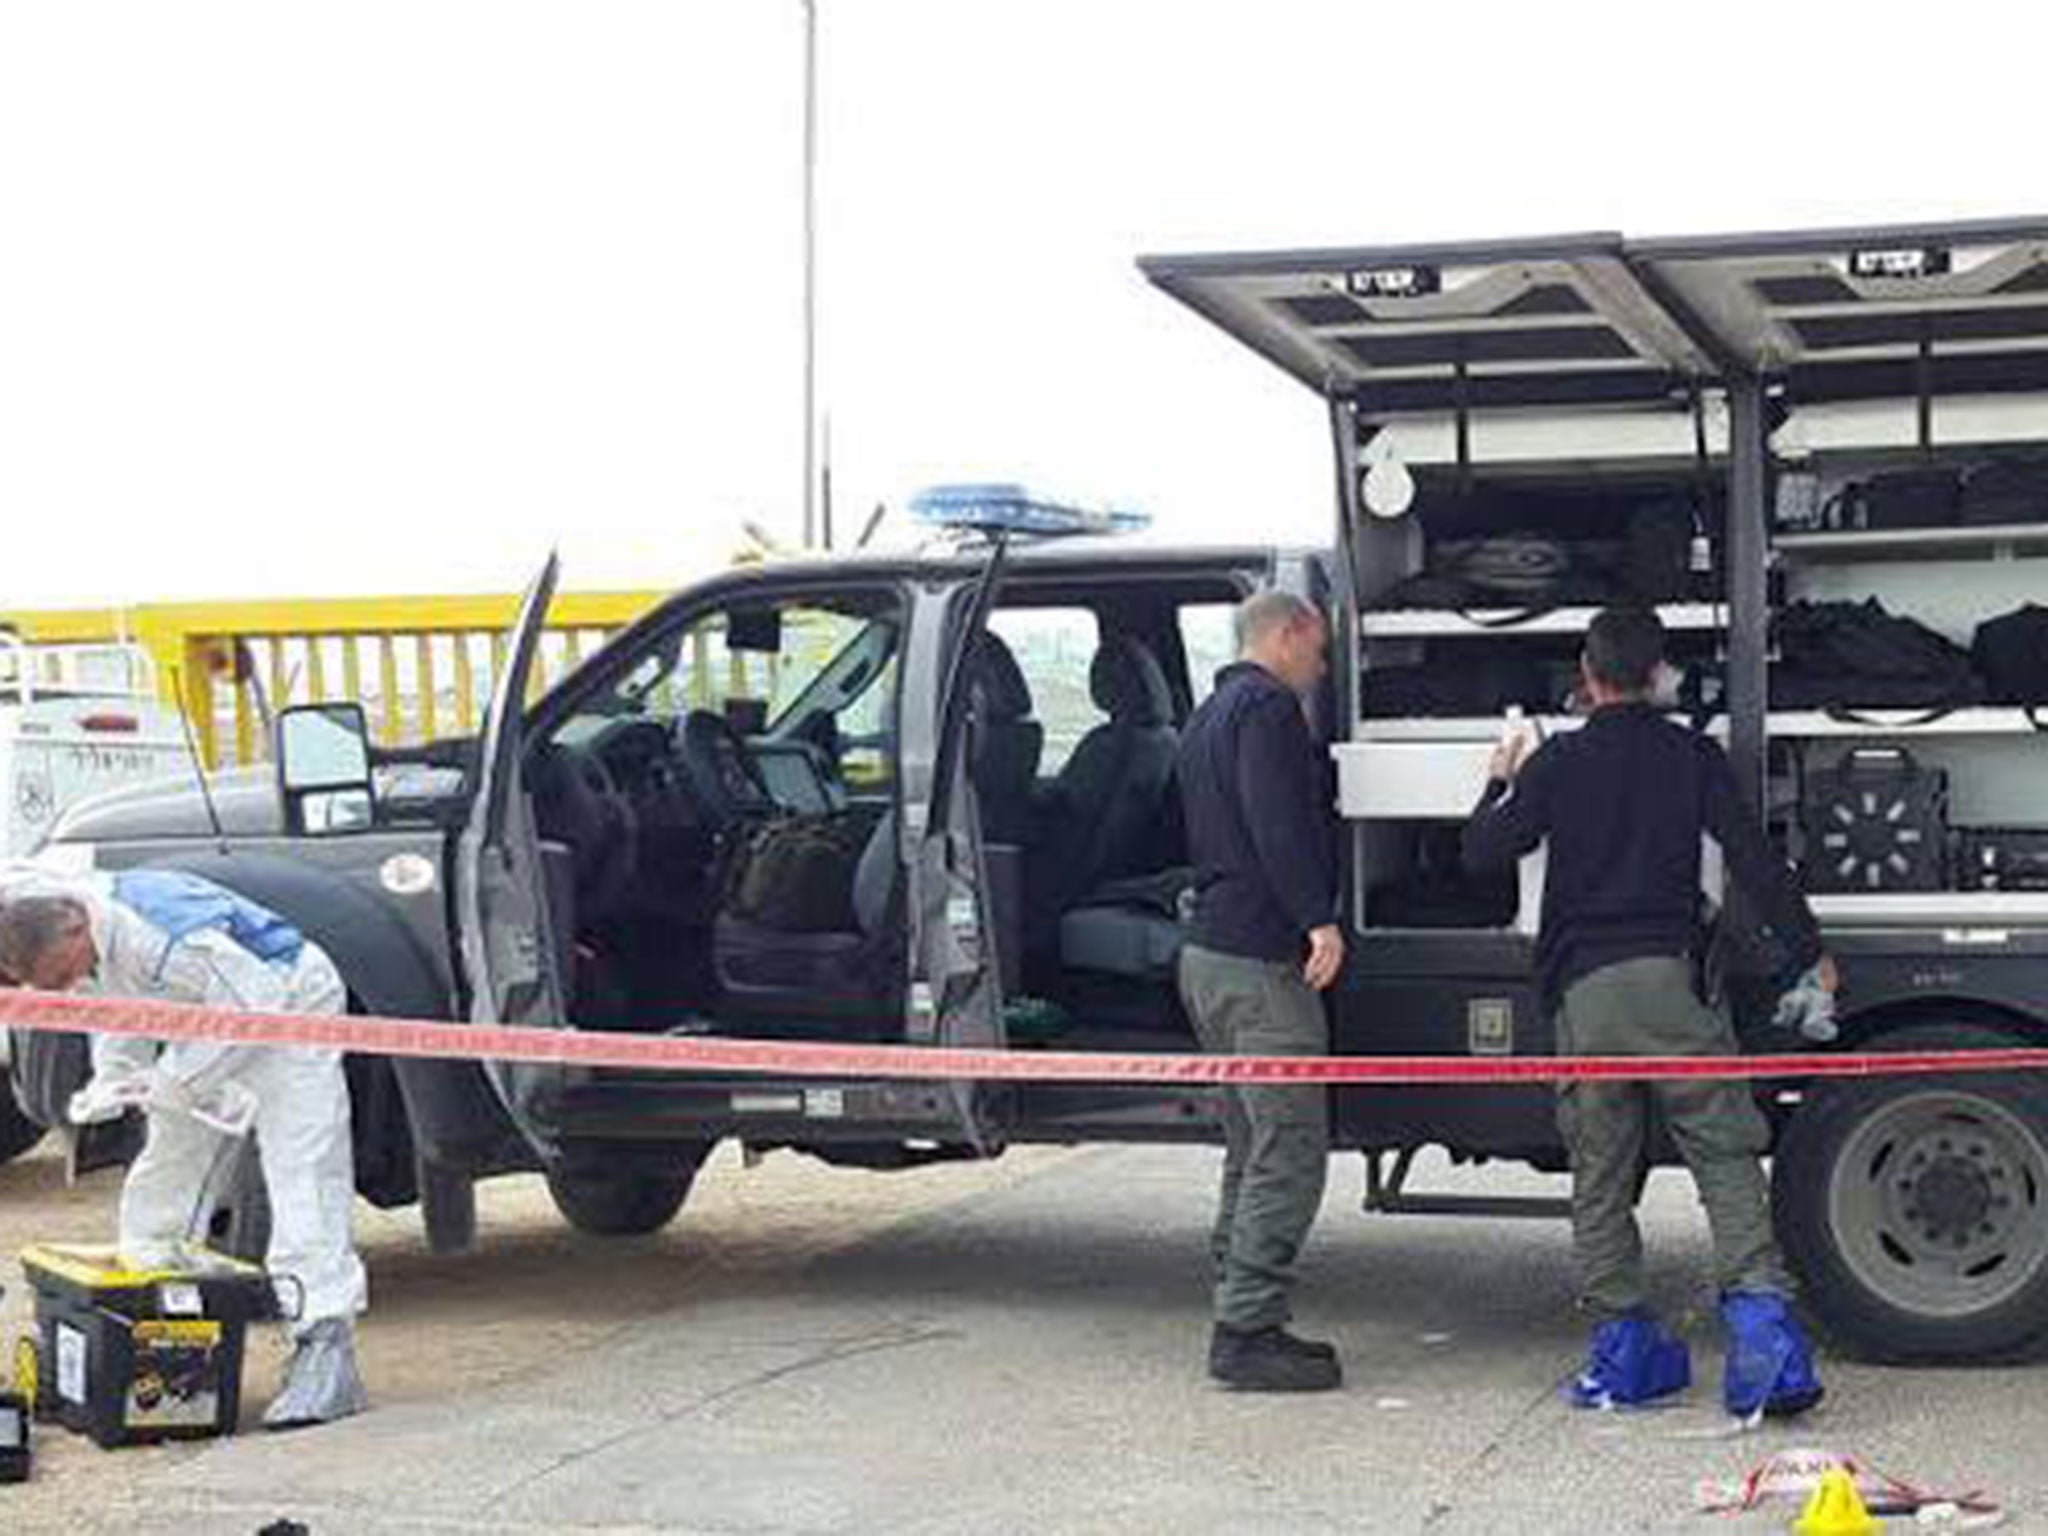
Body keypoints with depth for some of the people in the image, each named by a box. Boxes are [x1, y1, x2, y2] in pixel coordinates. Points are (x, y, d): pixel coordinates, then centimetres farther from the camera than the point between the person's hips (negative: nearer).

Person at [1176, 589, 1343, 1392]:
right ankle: (1248, 1332, -11)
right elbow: (1277, 822, -22)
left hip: (1211, 955, 11)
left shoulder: (1210, 715, 23)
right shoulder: (1266, 706, -9)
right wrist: (1319, 919, -26)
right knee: (1290, 1150, -9)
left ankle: (1242, 1324, 17)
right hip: (1260, 962, -11)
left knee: (1254, 1149, 15)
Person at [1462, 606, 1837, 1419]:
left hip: (1584, 992, 1)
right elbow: (1753, 857, 2)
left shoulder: (1556, 763, 7)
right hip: (1668, 977, -1)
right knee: (1724, 1154, -2)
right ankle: (1759, 1315, -17)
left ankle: (1621, 1341, 9)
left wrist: (1501, 783, 29)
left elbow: (1484, 850, 10)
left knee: (1600, 1176, 8)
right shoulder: (1691, 756, 7)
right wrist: (1810, 952, 7)